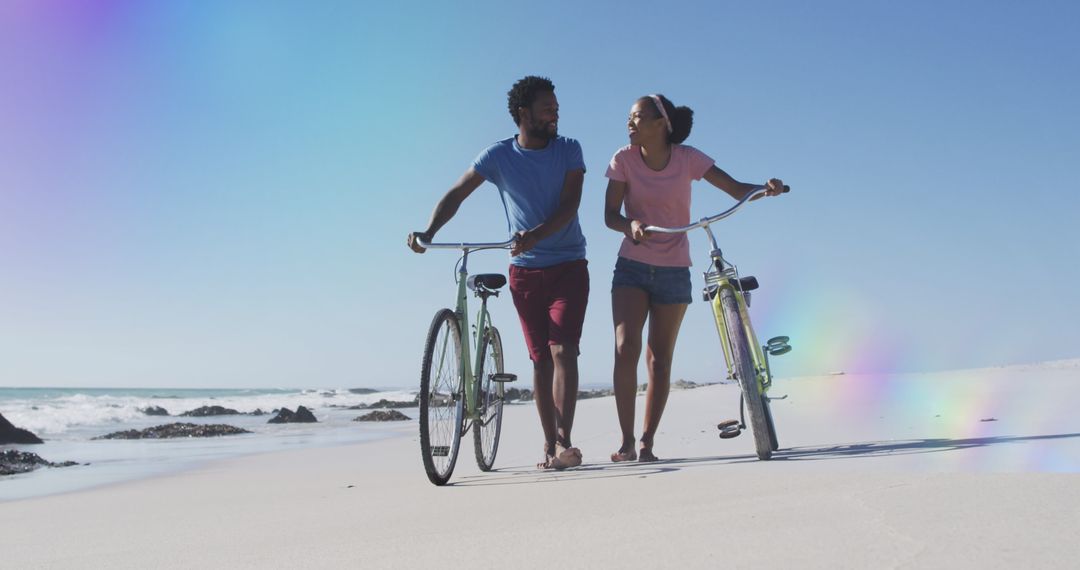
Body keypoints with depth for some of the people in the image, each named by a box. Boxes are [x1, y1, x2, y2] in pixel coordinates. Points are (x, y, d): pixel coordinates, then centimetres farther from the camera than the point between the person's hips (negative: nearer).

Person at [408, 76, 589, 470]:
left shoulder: (569, 150, -2)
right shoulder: (498, 155, -2)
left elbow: (570, 204, -13)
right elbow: (456, 195, -3)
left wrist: (535, 235, -31)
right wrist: (428, 232, -20)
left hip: (568, 266, -1)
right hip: (525, 270, 1)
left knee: (562, 351, -14)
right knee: (540, 359, 3)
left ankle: (563, 443, -15)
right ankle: (550, 444, 10)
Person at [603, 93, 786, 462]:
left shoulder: (687, 158, -5)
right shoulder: (624, 159, -4)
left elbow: (736, 189, -8)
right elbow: (610, 214, -10)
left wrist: (765, 189, -29)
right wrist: (631, 224, -32)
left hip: (674, 271, 0)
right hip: (632, 267, 0)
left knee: (660, 359, 4)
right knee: (626, 348, -16)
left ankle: (647, 442, 13)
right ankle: (626, 442, -9)